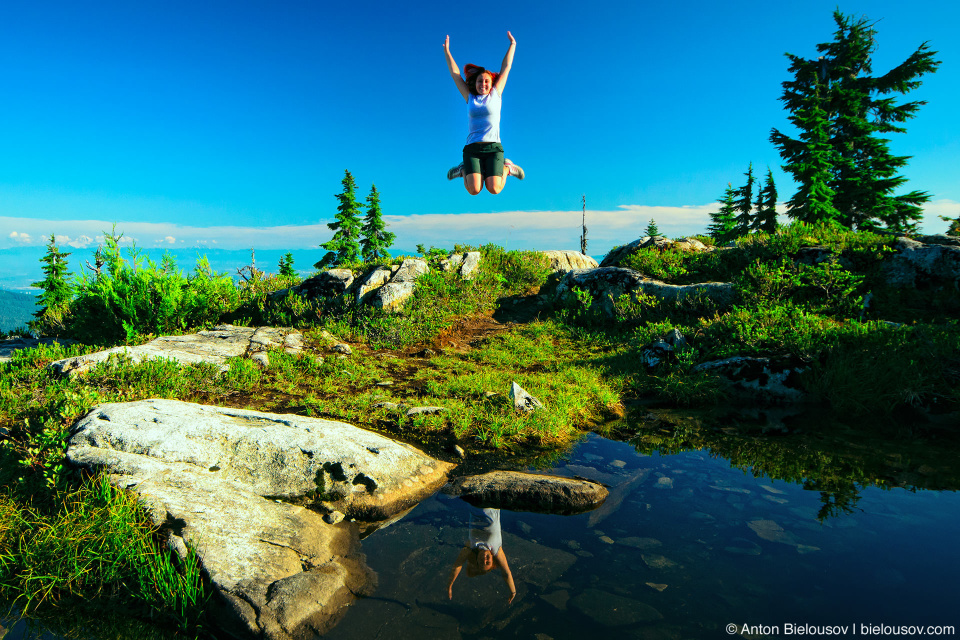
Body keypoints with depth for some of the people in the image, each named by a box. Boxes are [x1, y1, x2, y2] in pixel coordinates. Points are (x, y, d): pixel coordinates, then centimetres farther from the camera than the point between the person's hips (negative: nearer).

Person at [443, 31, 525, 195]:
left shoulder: (495, 95, 13)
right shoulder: (470, 98, 15)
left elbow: (506, 68, 20)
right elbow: (455, 74, 22)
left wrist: (512, 44, 25)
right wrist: (446, 51, 26)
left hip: (494, 147, 0)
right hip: (472, 148, 0)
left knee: (494, 189, -17)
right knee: (474, 190, -19)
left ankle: (506, 168, 15)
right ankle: (465, 170, 15)